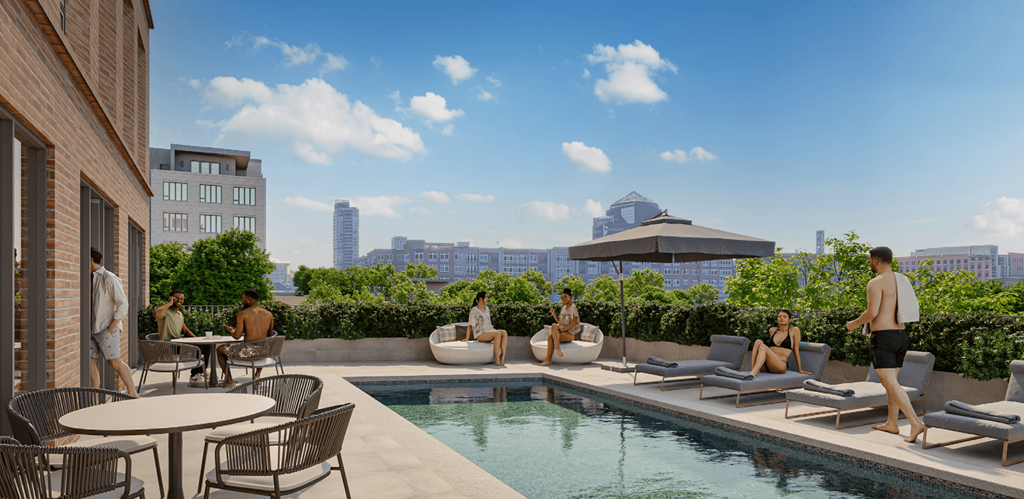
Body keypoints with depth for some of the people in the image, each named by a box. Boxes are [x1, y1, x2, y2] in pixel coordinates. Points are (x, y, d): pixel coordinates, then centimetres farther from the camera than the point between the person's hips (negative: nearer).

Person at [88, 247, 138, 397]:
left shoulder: (109, 279, -9)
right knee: (90, 361, 1)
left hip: (106, 328, -7)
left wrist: (112, 326, -13)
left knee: (115, 362, -8)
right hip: (92, 328, 7)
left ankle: (133, 393, 0)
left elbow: (123, 303, -11)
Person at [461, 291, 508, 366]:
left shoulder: (487, 309, 16)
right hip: (480, 334, -7)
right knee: (498, 334, -34)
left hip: (489, 331, 7)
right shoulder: (474, 310, -5)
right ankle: (496, 357, -27)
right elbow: (470, 325, -7)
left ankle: (502, 357, -31)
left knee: (504, 333, -24)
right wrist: (467, 338, -9)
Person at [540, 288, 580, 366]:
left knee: (554, 326, -30)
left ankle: (558, 349, -37)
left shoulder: (573, 307, -4)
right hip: (562, 332, 6)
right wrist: (553, 313, 5)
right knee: (550, 337, -24)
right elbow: (559, 321, 20)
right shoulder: (564, 307, 18)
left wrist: (564, 329, -18)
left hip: (570, 334, -6)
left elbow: (574, 322, -13)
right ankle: (548, 360, -31)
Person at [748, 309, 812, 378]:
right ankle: (753, 370, -39)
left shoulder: (794, 331, 8)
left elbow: (796, 351, 12)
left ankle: (753, 373, -50)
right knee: (758, 342, -25)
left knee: (762, 346, -31)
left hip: (780, 366, -4)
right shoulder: (772, 330, 19)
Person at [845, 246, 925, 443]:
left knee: (890, 383, -9)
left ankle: (915, 423, -18)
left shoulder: (876, 283, -13)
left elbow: (872, 312, -20)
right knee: (890, 380, 18)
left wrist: (854, 323, -3)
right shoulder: (900, 281, 13)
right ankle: (891, 424, 25)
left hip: (882, 338, -9)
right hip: (901, 335, 9)